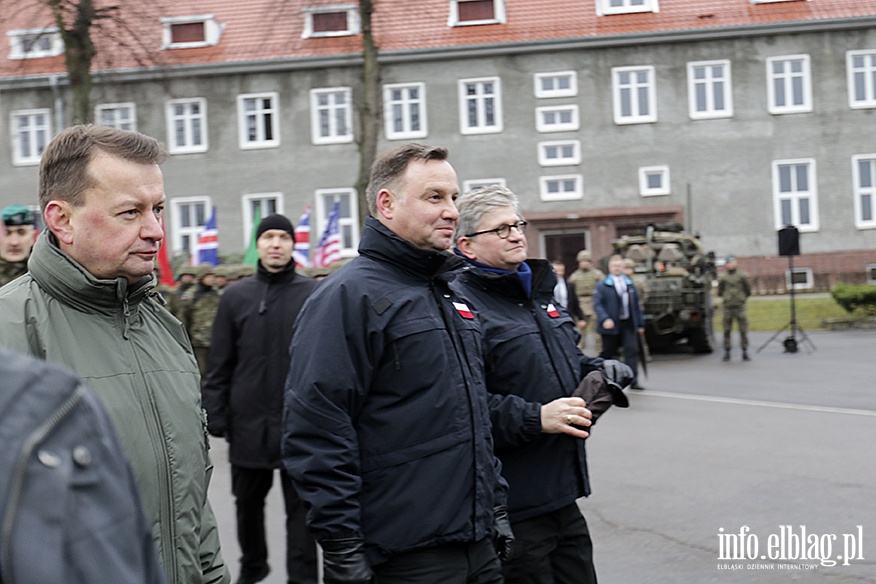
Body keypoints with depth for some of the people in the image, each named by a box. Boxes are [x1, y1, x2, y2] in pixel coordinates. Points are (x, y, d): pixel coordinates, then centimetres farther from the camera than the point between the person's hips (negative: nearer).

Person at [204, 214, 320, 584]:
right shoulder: (236, 297, 5)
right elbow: (219, 365, 5)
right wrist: (215, 416, 0)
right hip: (248, 424, 3)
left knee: (300, 506, 1)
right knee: (248, 502, 17)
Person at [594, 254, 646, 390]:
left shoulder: (630, 285, 14)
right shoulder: (602, 286, -1)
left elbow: (637, 305, 16)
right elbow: (597, 304, -9)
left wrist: (640, 324, 12)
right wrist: (604, 319, -24)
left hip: (628, 324, 3)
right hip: (611, 325, -3)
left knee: (632, 350, -8)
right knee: (608, 353, 7)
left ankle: (633, 380, -7)